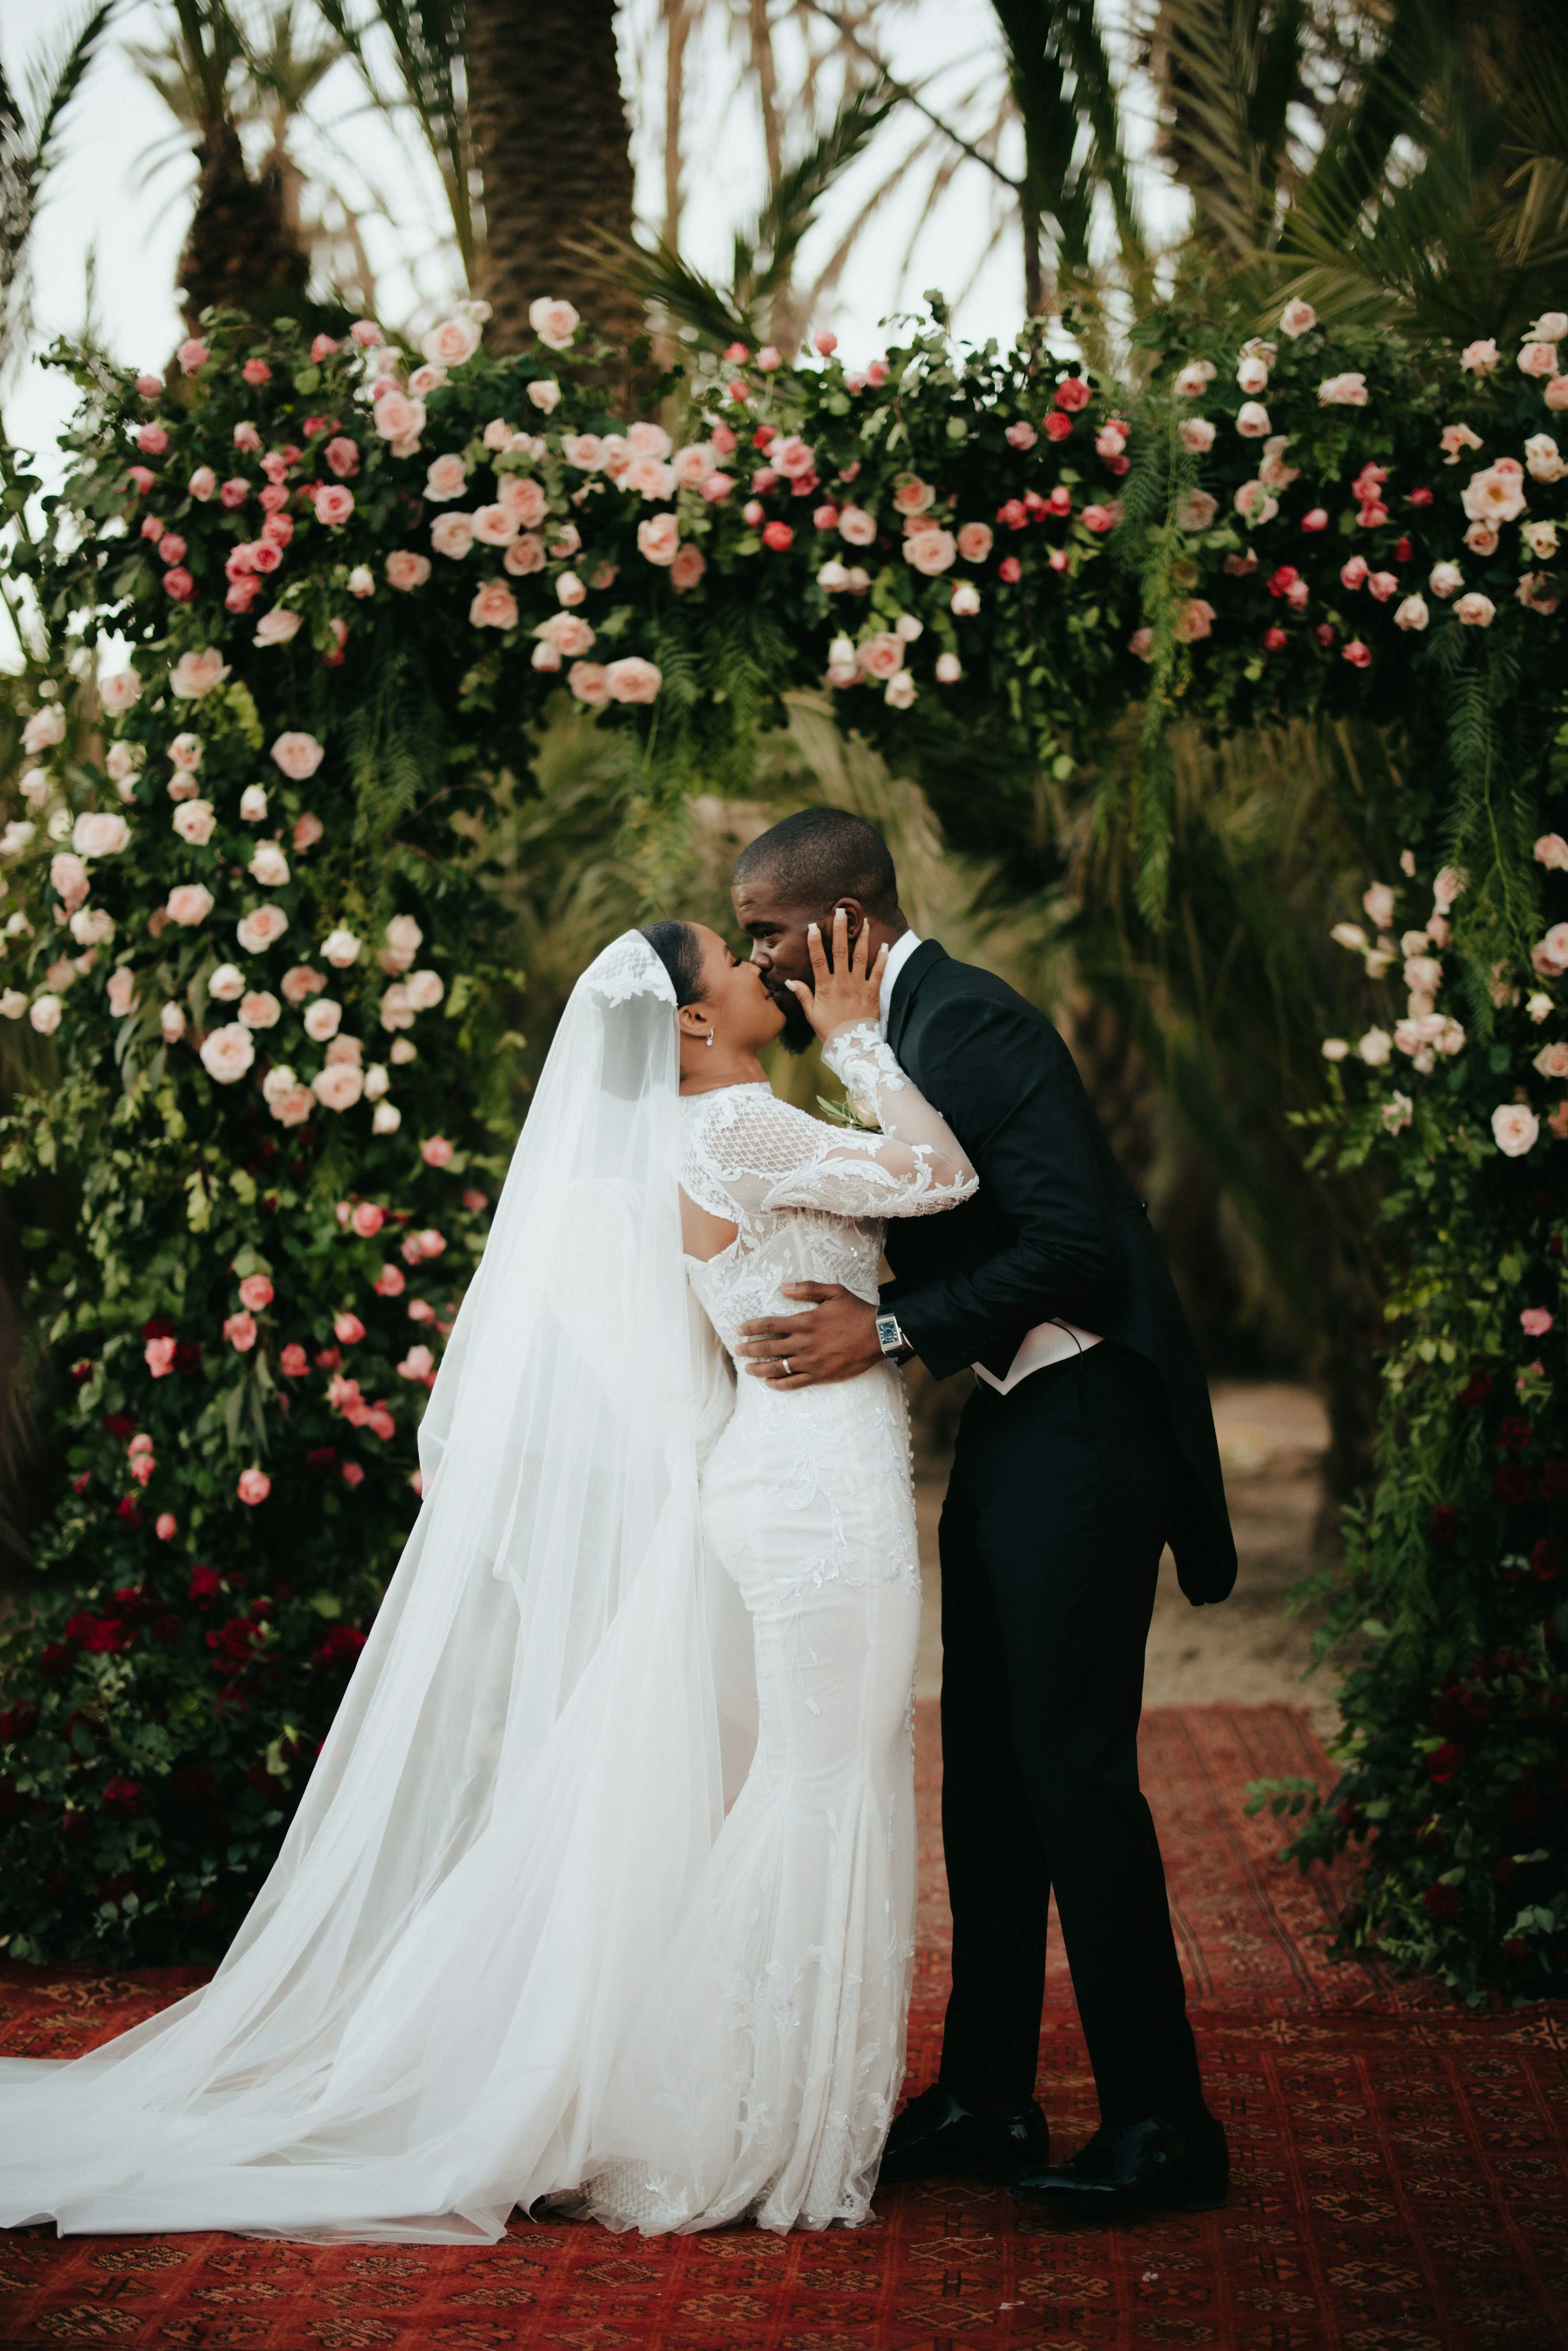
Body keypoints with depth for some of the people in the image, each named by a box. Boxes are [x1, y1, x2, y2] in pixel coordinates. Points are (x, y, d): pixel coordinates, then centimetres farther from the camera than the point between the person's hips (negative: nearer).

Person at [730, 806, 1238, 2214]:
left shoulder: (969, 1025, -17)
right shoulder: (897, 1030, 14)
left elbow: (1074, 1249, -24)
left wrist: (889, 1332, -23)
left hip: (1081, 1425, -10)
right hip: (1012, 1427, 10)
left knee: (1074, 1767, -7)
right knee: (986, 1768, 12)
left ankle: (1163, 2124, 1)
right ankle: (985, 2099, 20)